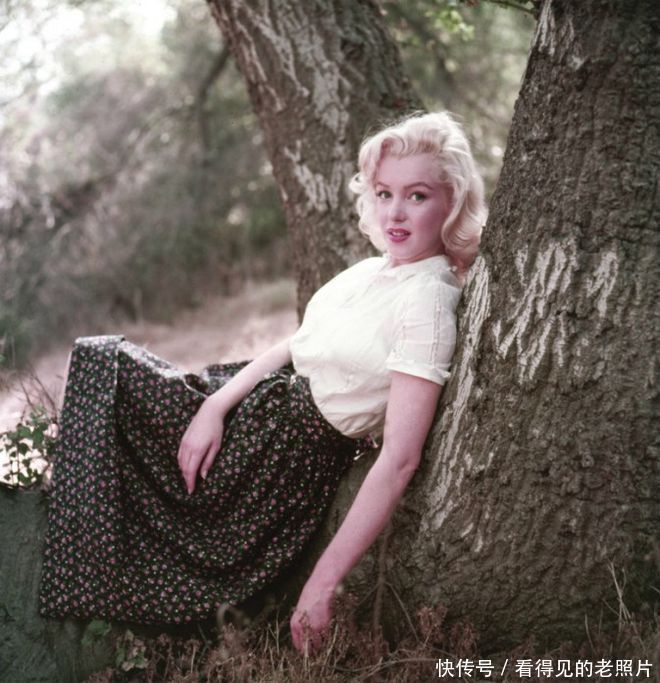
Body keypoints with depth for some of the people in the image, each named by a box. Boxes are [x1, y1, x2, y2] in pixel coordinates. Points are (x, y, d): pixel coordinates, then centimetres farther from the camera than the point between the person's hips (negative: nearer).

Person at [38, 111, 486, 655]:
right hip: (256, 406, 8)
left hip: (285, 456, -8)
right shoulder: (378, 269, 3)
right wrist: (216, 405, -7)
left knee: (102, 364, 2)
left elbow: (400, 459, -27)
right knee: (102, 357, 11)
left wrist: (323, 584, -28)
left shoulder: (427, 301, -23)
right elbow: (294, 348, 9)